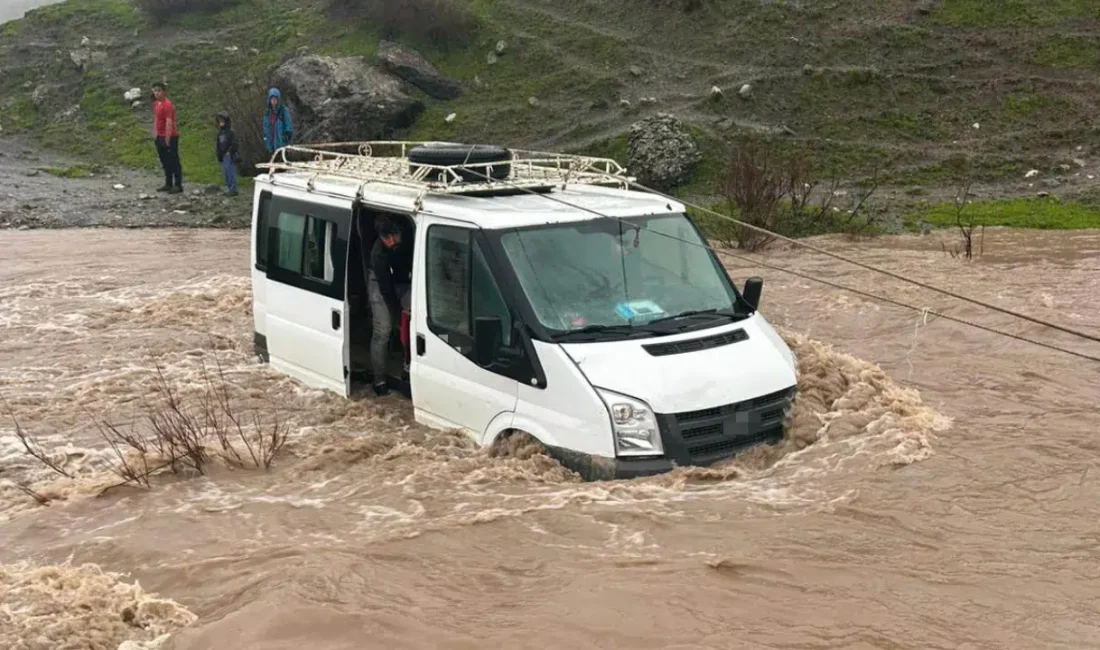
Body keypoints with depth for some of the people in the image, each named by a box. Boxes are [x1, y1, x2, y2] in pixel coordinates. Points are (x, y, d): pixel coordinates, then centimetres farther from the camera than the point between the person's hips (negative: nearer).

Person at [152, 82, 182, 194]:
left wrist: (167, 140, -23)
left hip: (170, 137, -9)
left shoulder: (167, 105, -18)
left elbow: (169, 123, -22)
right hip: (160, 137, 9)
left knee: (173, 161, -3)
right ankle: (168, 184, 23)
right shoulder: (156, 103, 9)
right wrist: (155, 133, 16)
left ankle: (178, 185, 2)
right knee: (165, 161, 14)